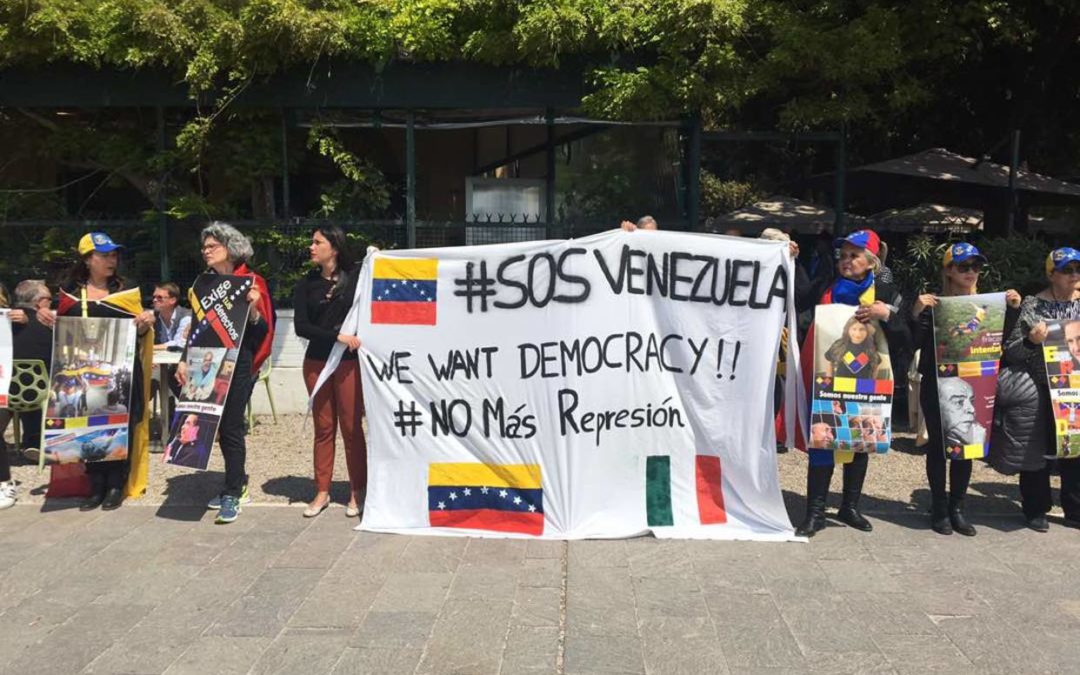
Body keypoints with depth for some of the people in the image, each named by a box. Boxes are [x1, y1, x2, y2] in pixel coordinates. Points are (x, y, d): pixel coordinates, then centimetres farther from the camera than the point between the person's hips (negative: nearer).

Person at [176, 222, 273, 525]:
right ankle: (237, 484, 23)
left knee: (231, 427, -5)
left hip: (238, 363, -6)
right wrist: (185, 360, 8)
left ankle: (232, 494, 4)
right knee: (220, 426, 10)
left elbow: (261, 330, -7)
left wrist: (253, 307, -26)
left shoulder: (250, 282, -5)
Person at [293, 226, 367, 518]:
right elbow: (301, 327, -4)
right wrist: (338, 336, -14)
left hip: (349, 362, -2)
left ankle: (358, 491, 14)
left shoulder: (356, 275, 0)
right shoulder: (306, 285, 5)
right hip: (316, 362, 3)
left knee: (351, 427, 2)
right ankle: (322, 492, 18)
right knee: (323, 428, 9)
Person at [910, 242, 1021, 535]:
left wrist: (1013, 310, -1)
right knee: (938, 445, 3)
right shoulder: (933, 304, -5)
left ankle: (957, 509, 19)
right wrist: (916, 313, -24)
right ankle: (939, 509, 13)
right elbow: (914, 343, -10)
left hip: (974, 383, 4)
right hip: (937, 384, -4)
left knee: (966, 444, 8)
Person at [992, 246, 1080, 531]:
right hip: (1038, 390, -4)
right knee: (1036, 450, 4)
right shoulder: (1032, 305, -7)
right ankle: (1035, 509, 19)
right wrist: (1031, 341, -25)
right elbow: (1011, 351, -7)